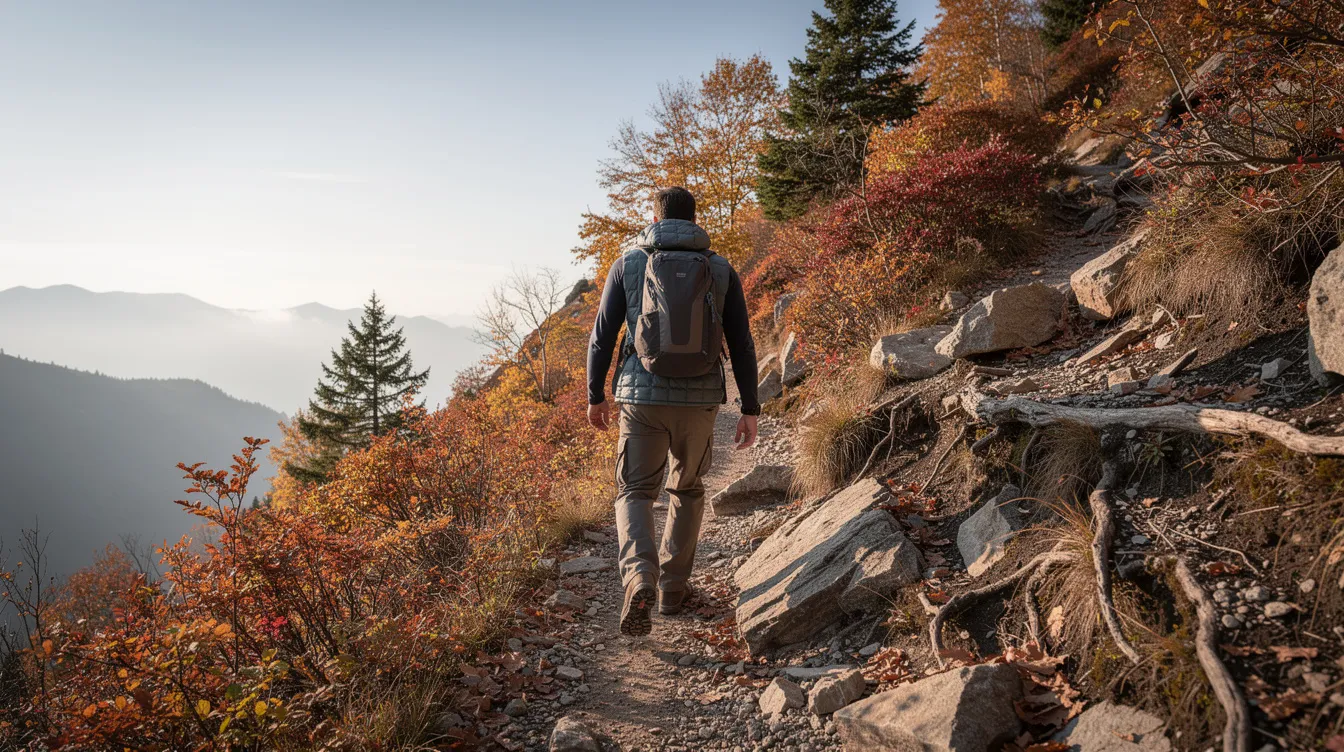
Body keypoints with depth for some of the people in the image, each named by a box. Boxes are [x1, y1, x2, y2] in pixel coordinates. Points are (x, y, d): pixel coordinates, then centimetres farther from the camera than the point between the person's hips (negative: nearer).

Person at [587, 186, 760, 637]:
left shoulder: (628, 264, 3)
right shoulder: (721, 270, 4)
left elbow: (602, 335, 2)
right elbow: (742, 345, 2)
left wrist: (596, 396, 13)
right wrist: (750, 410, 8)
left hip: (641, 397, -1)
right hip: (700, 399, 1)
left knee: (635, 493, 10)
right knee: (687, 491, 21)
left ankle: (639, 577, -15)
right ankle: (674, 587, 25)